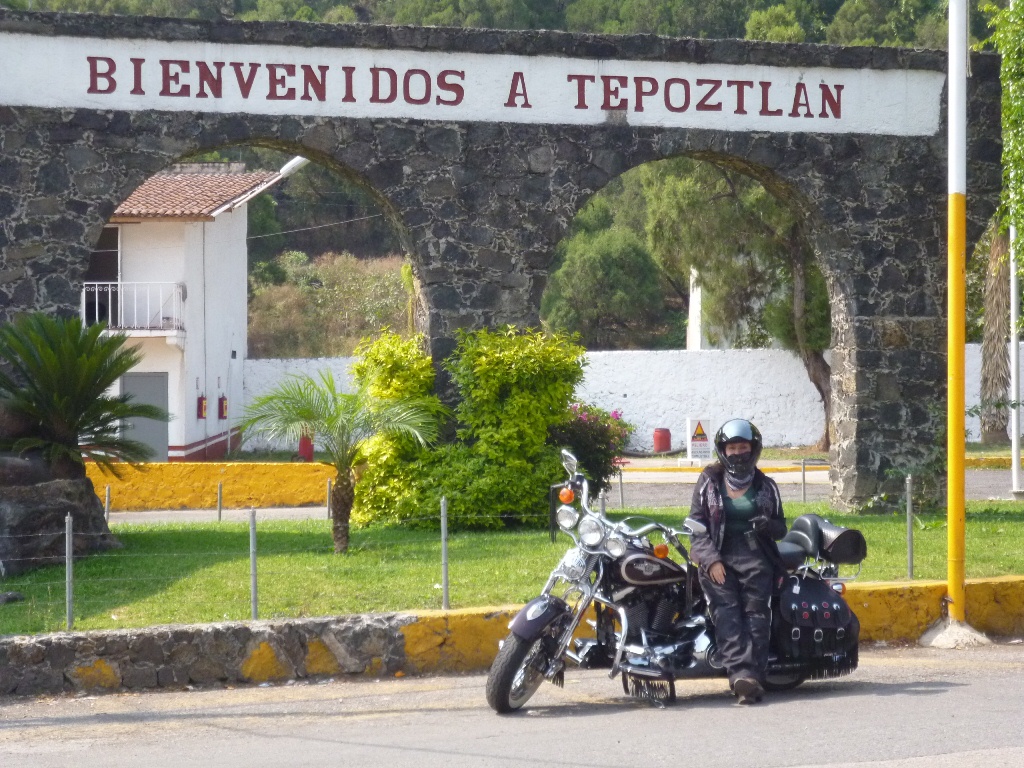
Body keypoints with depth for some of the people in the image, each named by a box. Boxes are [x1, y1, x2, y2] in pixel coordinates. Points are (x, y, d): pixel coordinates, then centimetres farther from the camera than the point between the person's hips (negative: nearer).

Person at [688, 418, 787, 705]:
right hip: (719, 557, -1)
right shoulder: (709, 483, 14)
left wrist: (769, 525, -7)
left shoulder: (766, 486, 18)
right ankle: (740, 671, -41)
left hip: (755, 555, 1)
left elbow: (781, 529, 19)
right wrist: (711, 560, -9)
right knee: (726, 609, -25)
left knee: (756, 611, -22)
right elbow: (697, 526, 7)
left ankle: (751, 673, -35)